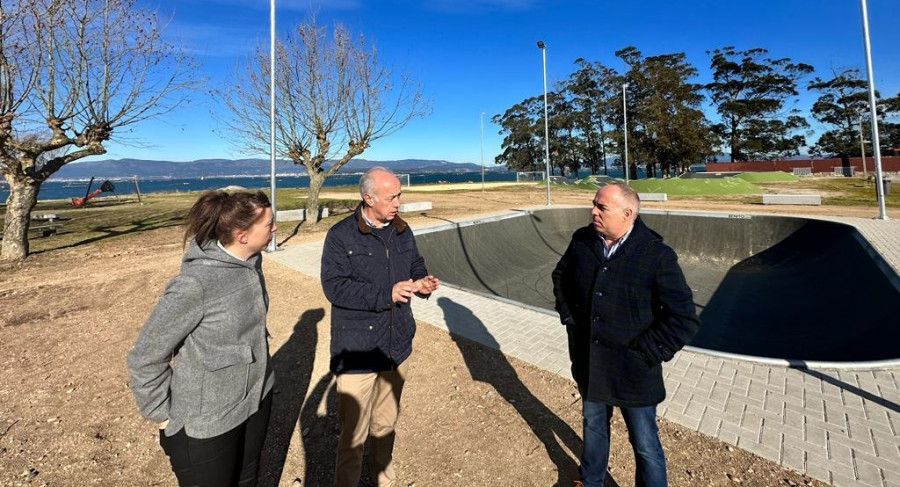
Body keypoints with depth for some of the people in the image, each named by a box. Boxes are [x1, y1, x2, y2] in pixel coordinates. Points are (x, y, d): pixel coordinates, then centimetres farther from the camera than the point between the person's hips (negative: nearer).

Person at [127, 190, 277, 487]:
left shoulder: (251, 261, -6)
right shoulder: (195, 284, -29)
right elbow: (145, 357, -18)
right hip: (207, 422, -6)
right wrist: (161, 415, -9)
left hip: (256, 400, 7)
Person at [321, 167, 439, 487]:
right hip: (357, 352, -5)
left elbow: (416, 266, 17)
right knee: (354, 433, 6)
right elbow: (334, 286, -19)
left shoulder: (402, 231, 6)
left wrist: (422, 283, -6)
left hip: (397, 348, 5)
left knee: (386, 425, 23)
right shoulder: (342, 235, -12)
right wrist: (387, 294, -25)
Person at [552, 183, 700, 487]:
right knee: (593, 426, 27)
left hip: (632, 371, -4)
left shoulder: (657, 256, -20)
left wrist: (644, 352, -16)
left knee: (645, 445, 14)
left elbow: (685, 319, -17)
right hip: (588, 364, 5)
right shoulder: (582, 241, -6)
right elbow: (560, 276, 13)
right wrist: (568, 316, 5)